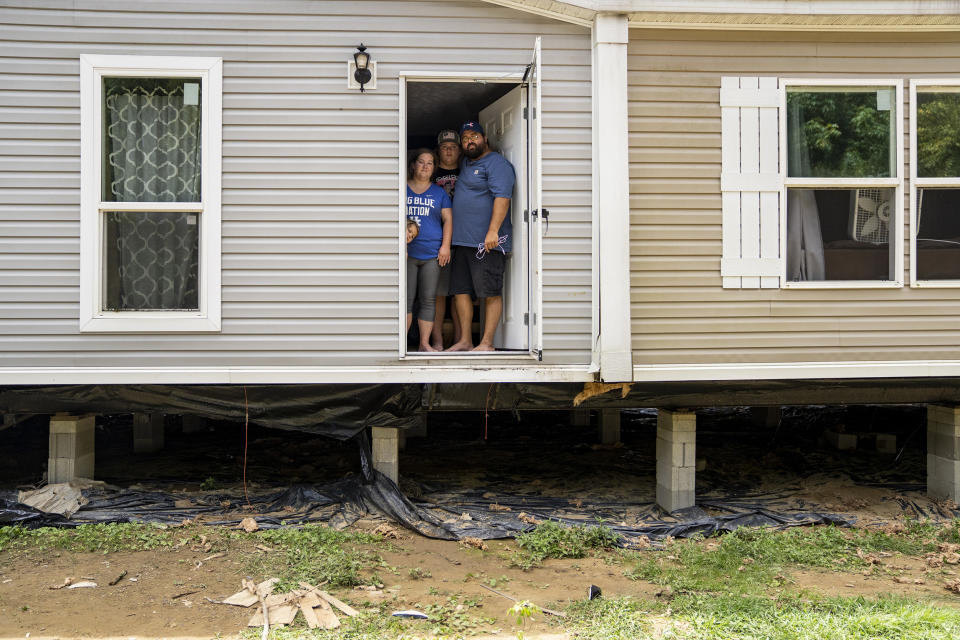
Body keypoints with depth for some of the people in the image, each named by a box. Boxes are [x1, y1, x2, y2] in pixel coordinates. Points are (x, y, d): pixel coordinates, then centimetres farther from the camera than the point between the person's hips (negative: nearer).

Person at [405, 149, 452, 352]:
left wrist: (445, 246, -2)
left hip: (432, 254, 1)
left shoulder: (439, 193, 14)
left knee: (428, 299, 1)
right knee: (406, 299, -3)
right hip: (407, 253, -1)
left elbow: (448, 220, 11)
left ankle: (425, 343, 6)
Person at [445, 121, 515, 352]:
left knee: (491, 293, -5)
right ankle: (465, 340, 13)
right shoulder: (464, 164, 22)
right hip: (461, 240, 9)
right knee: (460, 290, 7)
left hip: (487, 242, -9)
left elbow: (502, 197, -17)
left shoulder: (496, 163, -5)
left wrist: (493, 231, -26)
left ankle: (487, 343, -3)